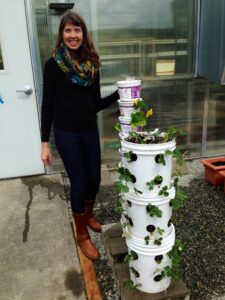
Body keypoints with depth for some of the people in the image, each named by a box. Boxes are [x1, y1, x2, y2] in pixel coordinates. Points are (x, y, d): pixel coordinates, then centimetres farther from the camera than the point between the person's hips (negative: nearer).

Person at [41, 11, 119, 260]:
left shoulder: (91, 64, 5)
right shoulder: (53, 64, -7)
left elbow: (96, 104, 8)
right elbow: (48, 104, -7)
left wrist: (118, 94, -6)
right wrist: (45, 142, -10)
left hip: (90, 130, 5)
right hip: (66, 133, -4)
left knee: (94, 178, 13)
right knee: (78, 182, 1)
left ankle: (88, 214, 44)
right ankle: (82, 235, 21)